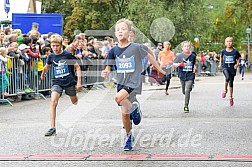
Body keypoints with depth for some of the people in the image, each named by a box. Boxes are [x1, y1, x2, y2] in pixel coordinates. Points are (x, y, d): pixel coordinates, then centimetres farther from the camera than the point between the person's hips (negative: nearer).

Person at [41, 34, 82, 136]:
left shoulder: (68, 55, -12)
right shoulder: (51, 57, -1)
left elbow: (77, 67, -5)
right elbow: (47, 66, 22)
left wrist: (79, 81, -12)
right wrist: (43, 74, 40)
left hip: (69, 82, -1)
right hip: (57, 82, 1)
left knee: (74, 102, 16)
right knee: (53, 102, -19)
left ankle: (75, 97, 59)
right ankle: (52, 128, -20)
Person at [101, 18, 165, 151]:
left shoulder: (136, 47, -10)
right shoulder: (114, 50, 0)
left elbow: (149, 55, 5)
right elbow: (109, 66, 6)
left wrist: (159, 69, 14)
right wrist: (106, 72, -17)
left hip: (134, 82, -4)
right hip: (121, 83, 4)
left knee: (118, 98, -31)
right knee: (124, 113, 7)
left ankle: (134, 108, -1)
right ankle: (129, 137, 27)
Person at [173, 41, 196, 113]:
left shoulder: (193, 56, 3)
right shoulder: (180, 55, -5)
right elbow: (174, 64, -5)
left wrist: (194, 67, 5)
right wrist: (179, 64, -23)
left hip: (190, 76, -1)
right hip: (182, 75, 1)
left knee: (187, 90, -14)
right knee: (184, 91, 13)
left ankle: (186, 106, -7)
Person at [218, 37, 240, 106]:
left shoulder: (235, 51, -6)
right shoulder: (223, 51, -3)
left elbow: (238, 59, 8)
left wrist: (237, 64, -8)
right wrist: (220, 63, 15)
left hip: (232, 69, 1)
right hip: (225, 67, -1)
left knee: (231, 83, 8)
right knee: (227, 77, -32)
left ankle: (231, 97, 25)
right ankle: (225, 90, -7)